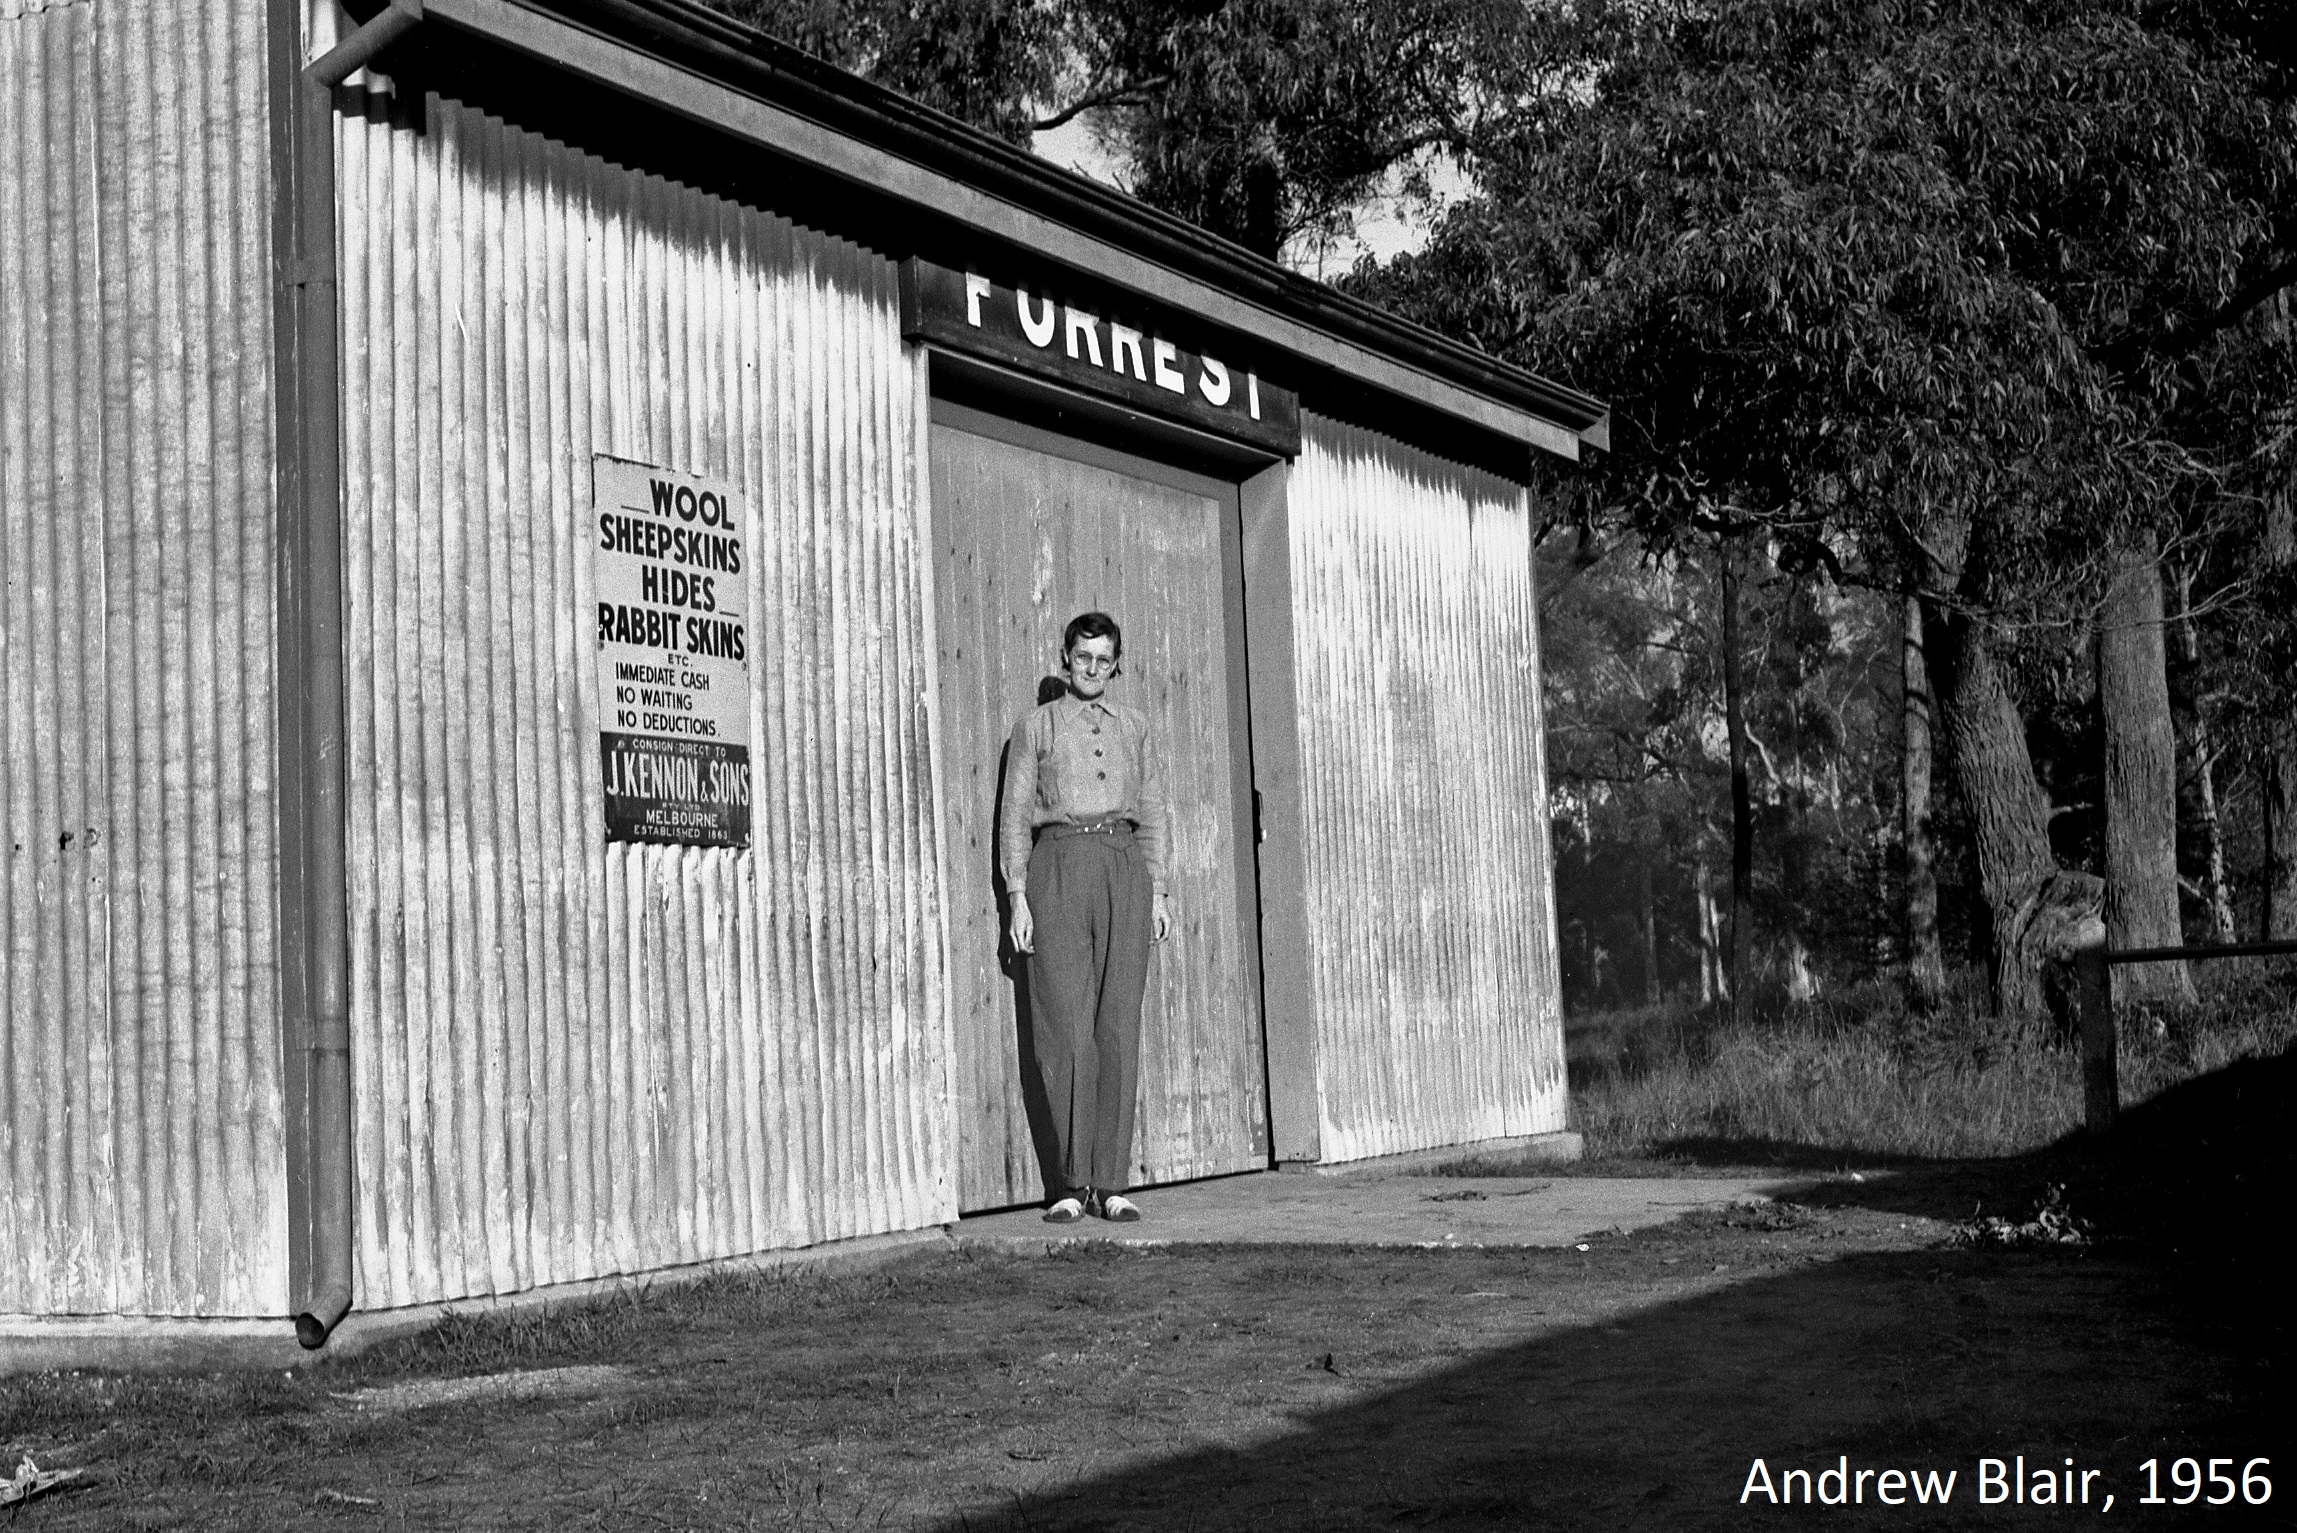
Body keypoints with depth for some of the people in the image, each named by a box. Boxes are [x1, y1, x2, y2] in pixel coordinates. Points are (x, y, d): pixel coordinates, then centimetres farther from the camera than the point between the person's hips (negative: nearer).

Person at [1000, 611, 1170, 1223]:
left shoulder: (1132, 725, 18)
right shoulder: (1036, 726, 11)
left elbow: (1151, 811, 18)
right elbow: (1015, 814, 7)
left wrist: (1157, 892, 9)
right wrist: (1018, 897, -2)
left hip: (1123, 866, 2)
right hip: (1058, 867, -2)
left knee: (1119, 1028, -3)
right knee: (1065, 1028, -8)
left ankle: (1110, 1183, 0)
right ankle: (1073, 1183, -3)